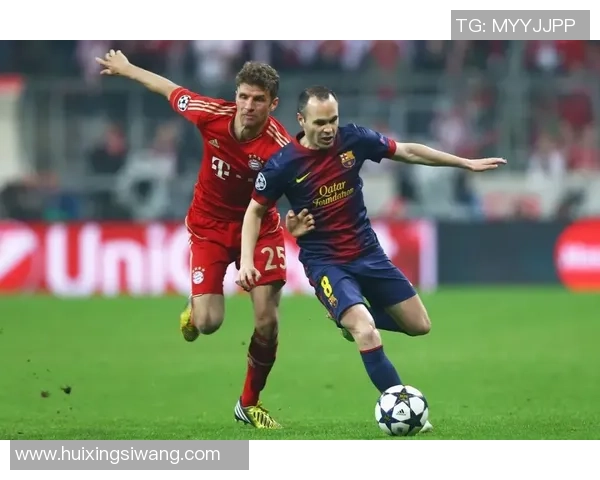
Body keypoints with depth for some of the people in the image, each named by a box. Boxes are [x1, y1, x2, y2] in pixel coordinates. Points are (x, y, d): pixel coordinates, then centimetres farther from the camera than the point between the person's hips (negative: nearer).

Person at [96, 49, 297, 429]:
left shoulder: (279, 147, -28)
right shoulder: (212, 116, -22)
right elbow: (172, 91, -4)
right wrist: (126, 69, 11)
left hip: (258, 226, -1)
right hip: (210, 224, 1)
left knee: (267, 321, -5)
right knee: (209, 323, -12)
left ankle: (250, 403, 19)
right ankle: (194, 311, 30)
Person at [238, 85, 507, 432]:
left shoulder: (354, 140, -7)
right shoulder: (282, 166, -15)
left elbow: (407, 152, 5)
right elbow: (256, 211, -1)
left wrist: (466, 163, 8)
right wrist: (247, 261, -12)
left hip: (368, 253, 5)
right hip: (325, 262, -5)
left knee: (420, 326, 7)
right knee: (367, 333, -26)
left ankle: (352, 317, 31)